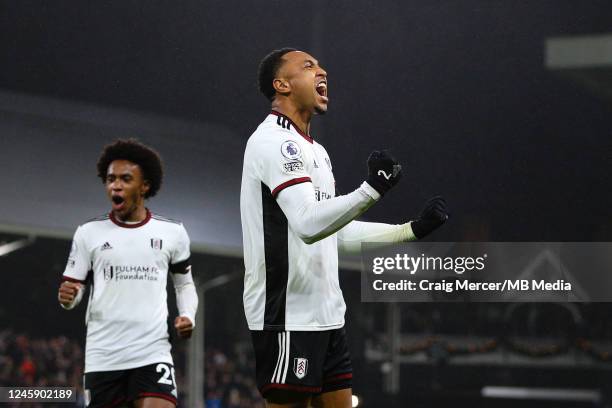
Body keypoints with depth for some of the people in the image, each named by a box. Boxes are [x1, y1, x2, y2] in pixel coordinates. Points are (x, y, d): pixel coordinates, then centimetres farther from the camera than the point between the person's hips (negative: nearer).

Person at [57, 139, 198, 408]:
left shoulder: (172, 232, 8)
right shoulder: (89, 233, 6)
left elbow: (184, 284, 21)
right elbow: (73, 288, 10)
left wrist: (187, 316, 1)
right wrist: (67, 297, -14)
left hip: (153, 354, -1)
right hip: (102, 356, 1)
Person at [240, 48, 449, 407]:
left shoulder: (315, 150, 20)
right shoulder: (273, 141, -12)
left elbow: (338, 231, 25)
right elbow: (309, 224, -25)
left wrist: (412, 230, 20)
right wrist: (373, 190, -35)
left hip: (326, 316, 10)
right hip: (288, 316, -10)